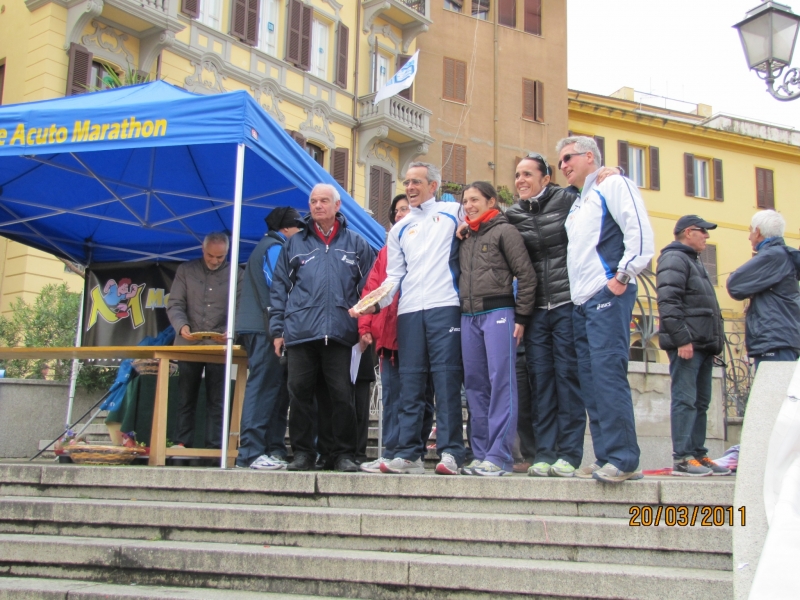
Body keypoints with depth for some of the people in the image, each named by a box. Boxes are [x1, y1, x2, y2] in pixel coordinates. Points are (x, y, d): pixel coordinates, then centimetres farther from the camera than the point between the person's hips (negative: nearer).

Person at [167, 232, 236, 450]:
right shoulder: (186, 270, 8)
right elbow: (175, 304, 3)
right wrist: (181, 325, -16)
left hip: (219, 345, -1)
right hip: (188, 344, 1)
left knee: (216, 400, 2)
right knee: (186, 398, 6)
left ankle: (215, 446, 4)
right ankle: (182, 444, 12)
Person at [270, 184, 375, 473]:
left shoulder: (356, 244, 12)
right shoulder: (295, 244, 14)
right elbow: (279, 288, 12)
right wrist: (278, 329, 3)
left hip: (340, 333, -1)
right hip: (300, 334, 1)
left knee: (342, 395, -1)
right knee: (300, 393, 2)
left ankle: (344, 454, 10)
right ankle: (302, 452, 14)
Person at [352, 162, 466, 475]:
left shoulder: (453, 212, 11)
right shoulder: (399, 229, 20)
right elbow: (394, 275, 15)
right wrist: (375, 302, 0)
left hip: (445, 306, -4)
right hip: (409, 311, 4)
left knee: (446, 379, -6)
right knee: (410, 382, 3)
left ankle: (450, 452, -3)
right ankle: (408, 453, 6)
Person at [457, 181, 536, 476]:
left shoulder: (504, 230, 1)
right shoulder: (465, 237, 20)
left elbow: (526, 275, -4)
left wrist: (521, 317, -9)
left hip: (498, 313, -6)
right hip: (468, 317, 7)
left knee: (501, 383, -9)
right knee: (475, 385, 6)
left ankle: (499, 456, -9)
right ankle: (481, 453, 11)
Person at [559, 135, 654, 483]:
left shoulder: (612, 185, 1)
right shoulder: (577, 204, 26)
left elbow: (640, 232, -11)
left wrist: (623, 276, -16)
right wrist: (576, 292, 17)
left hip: (606, 297, -9)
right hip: (581, 302, 9)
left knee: (608, 374, -14)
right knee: (590, 381, 6)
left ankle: (623, 459, -11)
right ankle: (605, 456, 10)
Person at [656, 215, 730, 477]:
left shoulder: (693, 262, 25)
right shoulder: (674, 259, -7)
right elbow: (668, 302, -19)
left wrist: (713, 342, 19)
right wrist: (682, 339, -24)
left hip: (703, 344, 10)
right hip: (686, 344, -10)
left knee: (701, 402, 10)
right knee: (685, 399, -10)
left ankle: (698, 455, 15)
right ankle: (682, 458, -9)